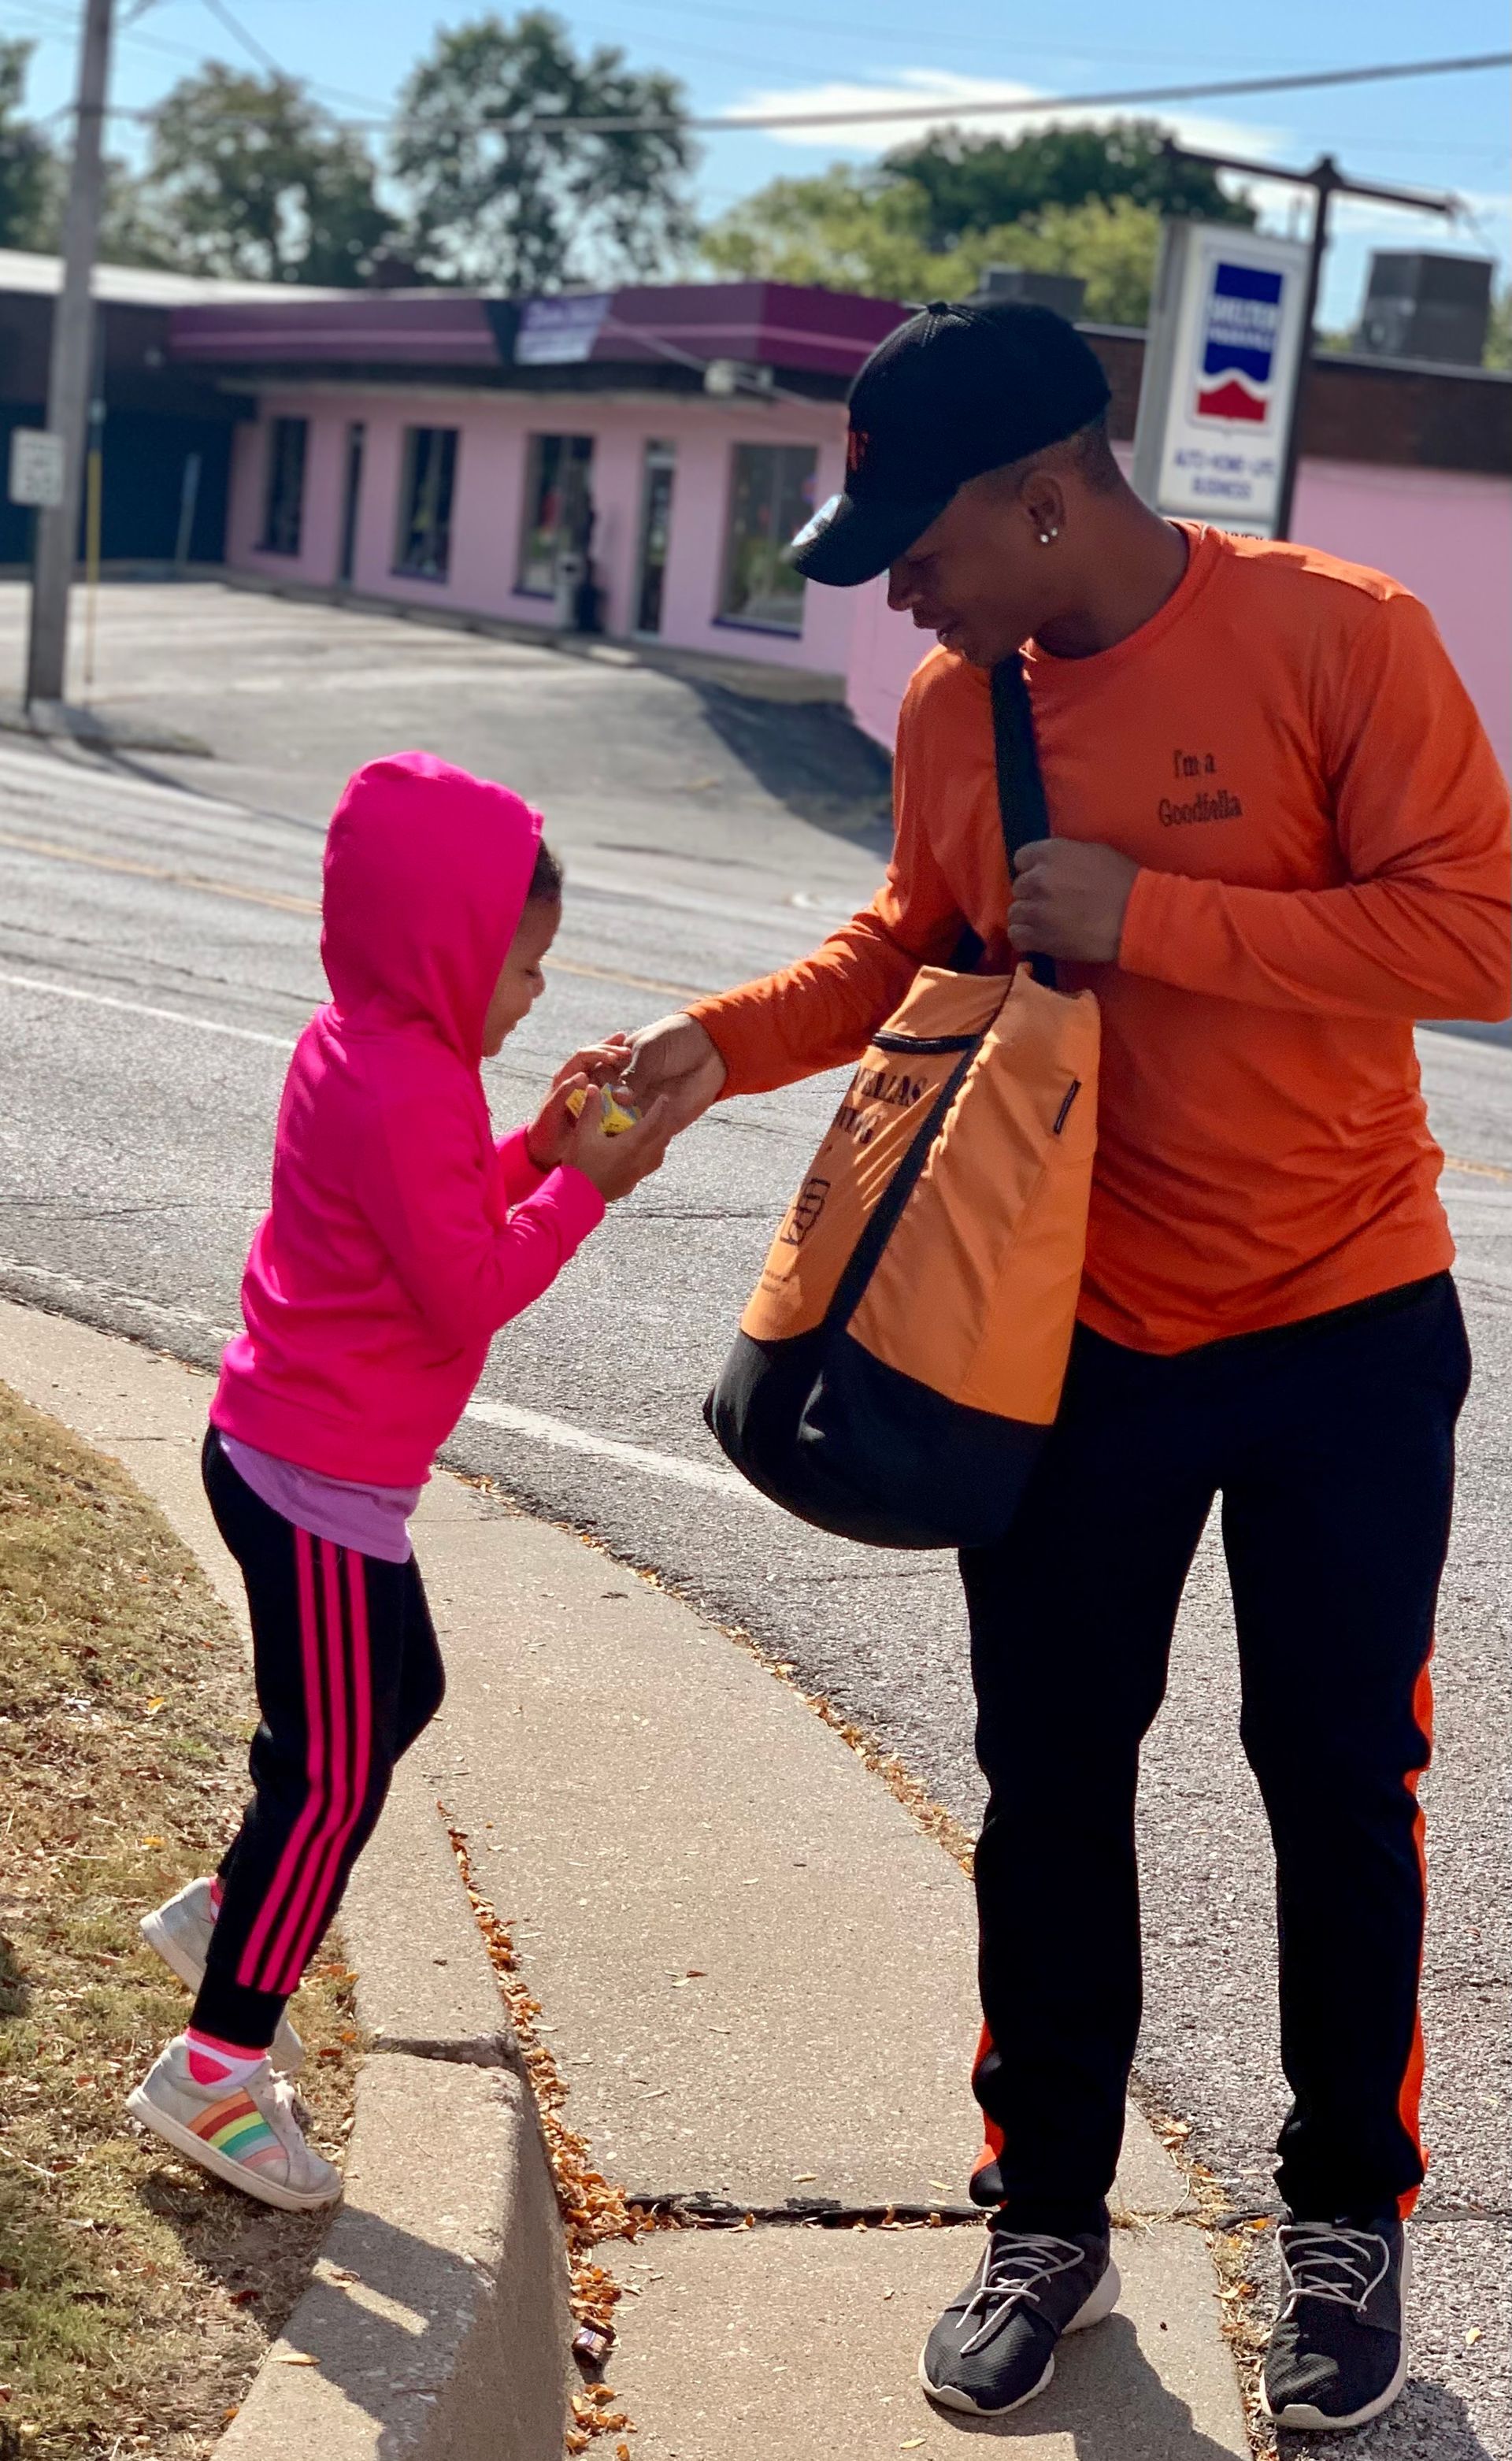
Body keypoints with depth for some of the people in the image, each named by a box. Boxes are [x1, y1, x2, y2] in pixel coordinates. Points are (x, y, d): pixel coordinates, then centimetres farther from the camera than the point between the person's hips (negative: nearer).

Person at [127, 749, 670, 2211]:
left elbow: (446, 1220, 15)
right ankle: (211, 2074, 7)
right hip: (322, 1483, -10)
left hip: (287, 1457, 10)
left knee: (398, 1692, 25)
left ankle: (224, 1911, 34)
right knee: (335, 1776, -2)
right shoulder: (403, 1090, -23)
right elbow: (471, 1292, -22)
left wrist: (540, 1148, 3)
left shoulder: (365, 1050, 9)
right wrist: (587, 1181, -16)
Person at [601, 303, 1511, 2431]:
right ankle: (1048, 2218, 28)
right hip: (1072, 1336, 4)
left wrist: (1144, 916, -25)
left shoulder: (1339, 638, -17)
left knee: (1340, 1780, 9)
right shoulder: (953, 702, -1)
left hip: (1341, 1333, -4)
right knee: (1050, 1781, 10)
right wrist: (724, 1043, -4)